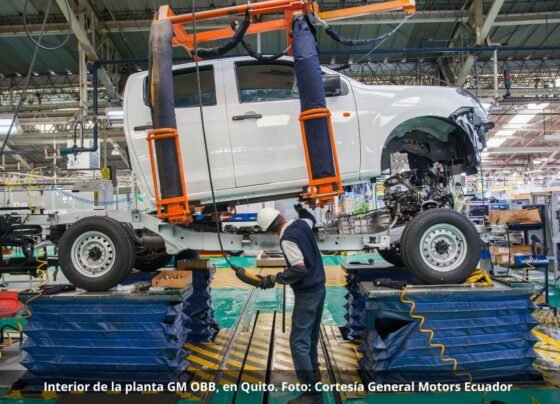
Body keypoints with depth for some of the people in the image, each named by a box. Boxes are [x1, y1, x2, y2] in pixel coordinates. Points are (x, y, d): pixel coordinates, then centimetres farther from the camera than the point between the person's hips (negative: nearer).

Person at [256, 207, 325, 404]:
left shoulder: (288, 239, -23)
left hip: (307, 294, -9)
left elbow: (299, 269, -27)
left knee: (299, 342, -7)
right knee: (311, 335, 23)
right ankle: (313, 372, 38)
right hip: (319, 287, 9)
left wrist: (273, 279, -21)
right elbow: (310, 220, 26)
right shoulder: (302, 224, 1)